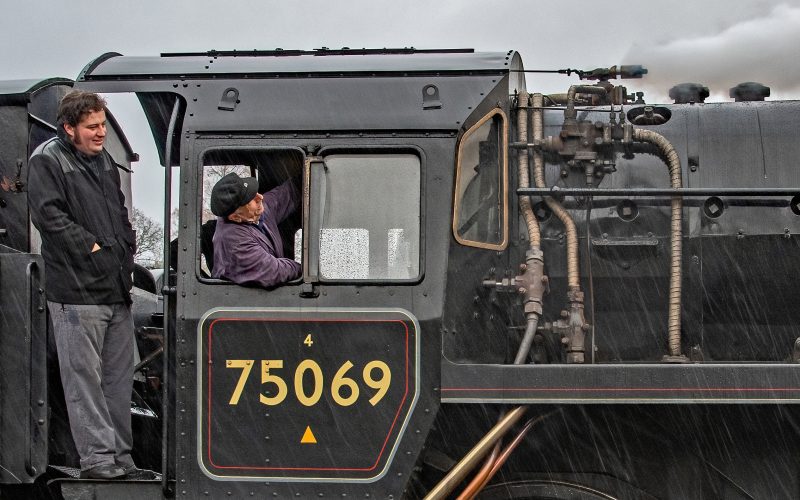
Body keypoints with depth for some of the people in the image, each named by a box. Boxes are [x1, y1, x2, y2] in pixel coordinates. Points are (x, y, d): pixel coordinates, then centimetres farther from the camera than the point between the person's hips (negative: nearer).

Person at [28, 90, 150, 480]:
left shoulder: (103, 159, 19)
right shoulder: (46, 161, -6)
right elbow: (48, 215, -16)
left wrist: (127, 250, 13)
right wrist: (91, 247, -15)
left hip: (117, 288, 8)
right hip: (77, 291, -8)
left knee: (119, 378, 11)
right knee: (84, 376, -4)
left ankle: (120, 457, 19)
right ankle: (96, 458, 2)